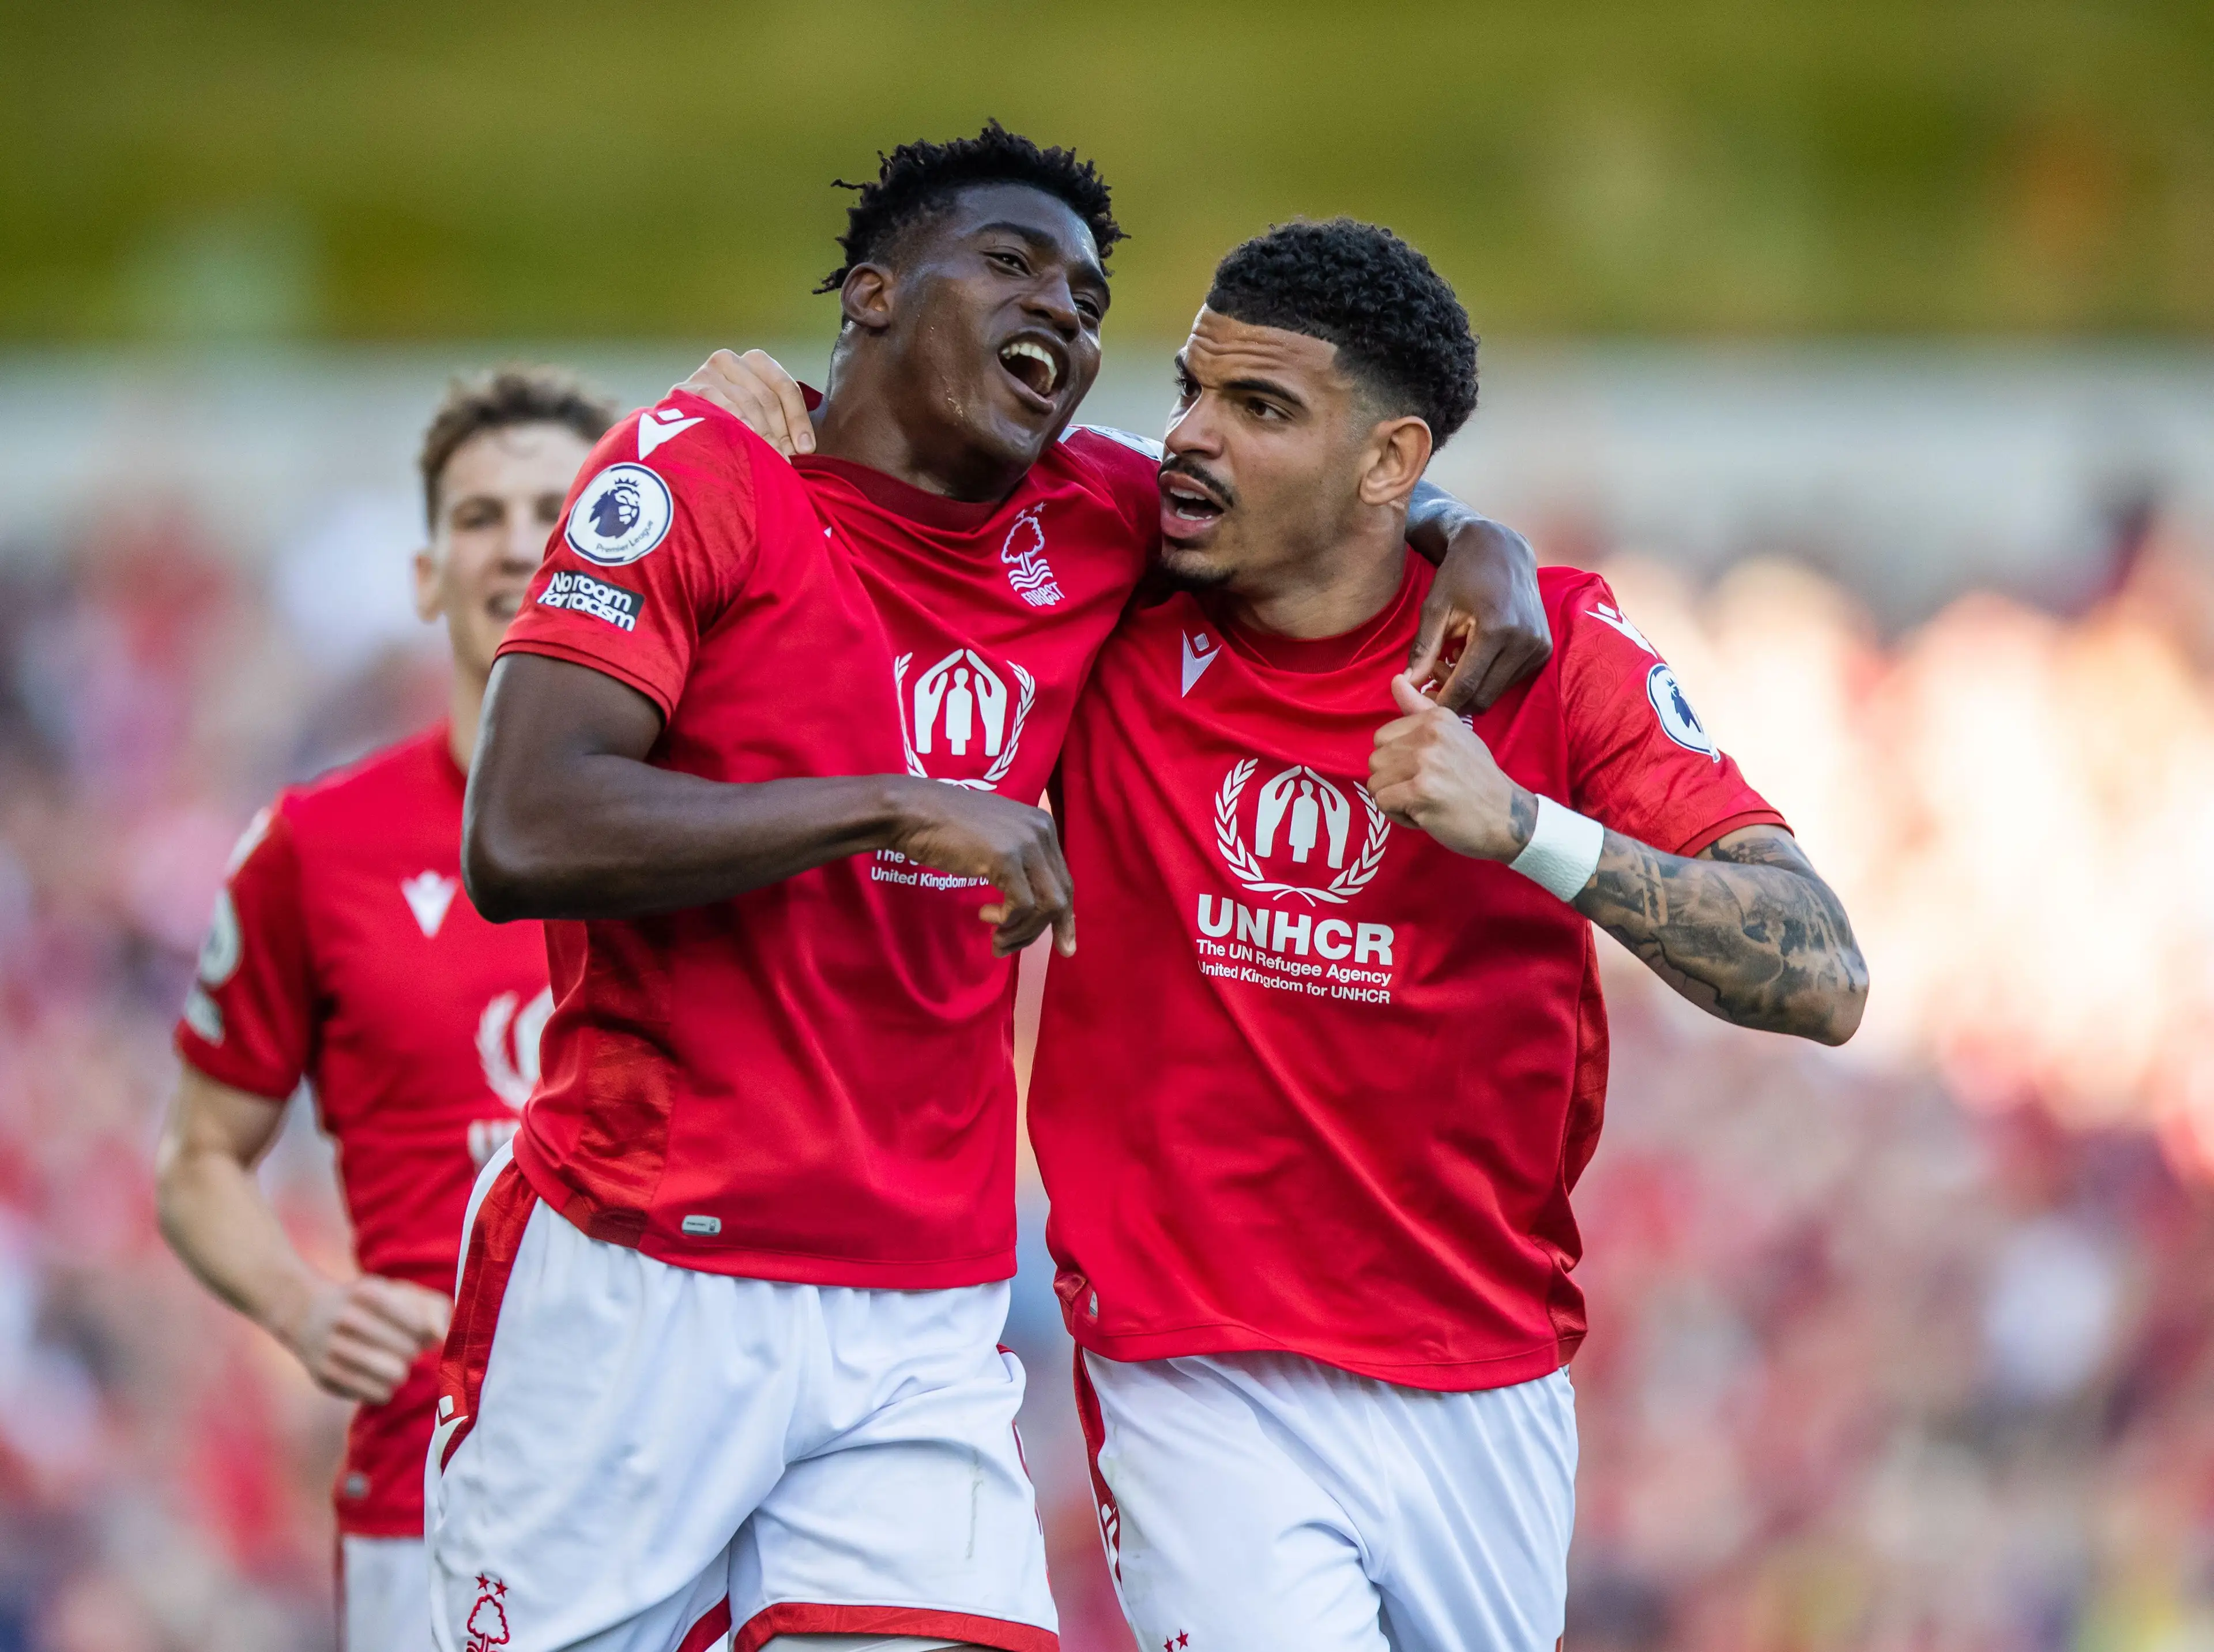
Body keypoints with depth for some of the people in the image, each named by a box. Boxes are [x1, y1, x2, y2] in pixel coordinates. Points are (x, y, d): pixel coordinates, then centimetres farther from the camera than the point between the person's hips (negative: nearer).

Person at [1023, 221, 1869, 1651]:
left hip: (1491, 1395, 1)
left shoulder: (1550, 652, -4)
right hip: (1201, 1383, -1)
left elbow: (1823, 981, -13)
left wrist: (1519, 828, -25)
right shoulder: (1112, 613, -2)